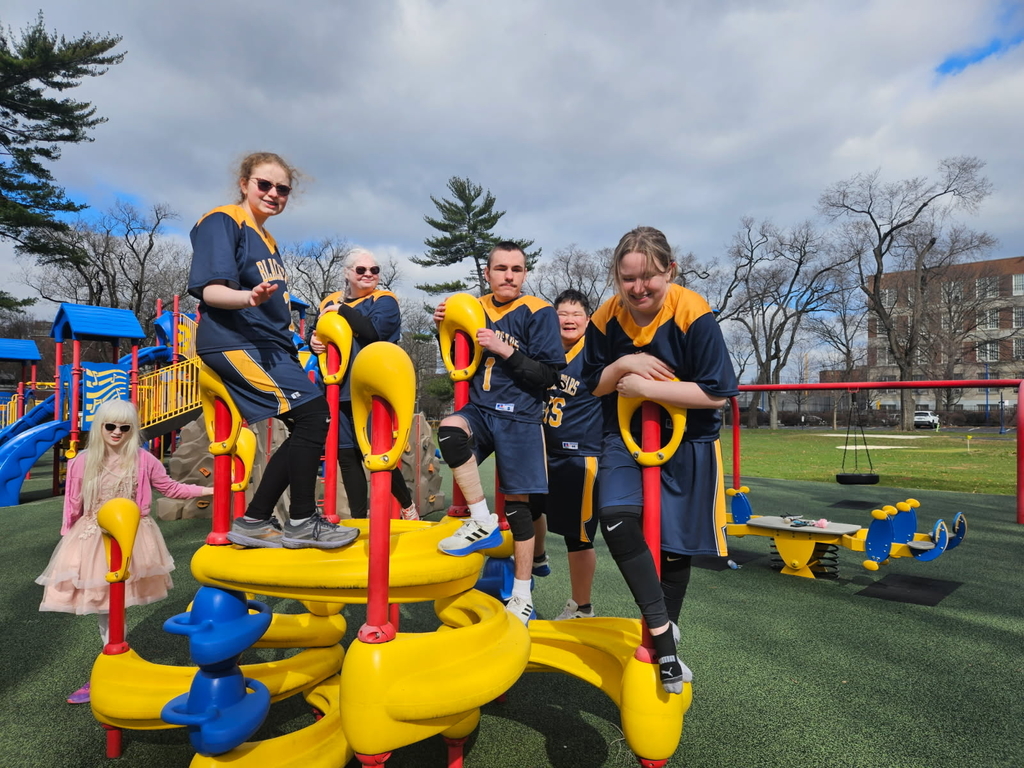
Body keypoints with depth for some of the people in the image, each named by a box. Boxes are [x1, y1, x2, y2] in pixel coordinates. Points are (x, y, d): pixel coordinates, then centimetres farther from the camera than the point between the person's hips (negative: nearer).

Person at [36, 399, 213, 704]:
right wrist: (68, 540, 8)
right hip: (92, 540, 2)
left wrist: (210, 489, 4)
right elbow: (74, 507, 5)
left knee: (111, 608, 2)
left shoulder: (143, 460, -4)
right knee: (104, 607, 7)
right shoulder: (82, 462, -2)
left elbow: (171, 488, 6)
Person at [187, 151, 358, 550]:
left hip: (270, 346, 9)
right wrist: (249, 297, -35)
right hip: (235, 343, -9)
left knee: (307, 428, 1)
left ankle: (254, 522, 8)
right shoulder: (222, 222, -3)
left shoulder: (267, 240, 23)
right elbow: (209, 290, -16)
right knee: (312, 410, -20)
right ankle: (302, 522, -9)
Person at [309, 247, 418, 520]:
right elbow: (316, 334, 19)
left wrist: (343, 310, -14)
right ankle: (358, 519, 20)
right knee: (347, 455, 8)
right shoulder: (330, 302, 14)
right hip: (339, 391, 6)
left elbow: (375, 331, -21)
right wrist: (313, 341, -4)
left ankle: (408, 507, 20)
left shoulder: (384, 301, -2)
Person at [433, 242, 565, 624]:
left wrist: (505, 351, -19)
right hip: (479, 409, 4)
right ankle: (482, 522, -13)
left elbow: (548, 375, -9)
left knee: (516, 504, 1)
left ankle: (522, 596, 18)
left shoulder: (538, 313, -4)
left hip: (519, 417, -3)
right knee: (449, 429, -30)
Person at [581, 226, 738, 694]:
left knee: (674, 546, 6)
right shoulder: (606, 318, -7)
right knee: (615, 517, -25)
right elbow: (593, 385, 3)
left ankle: (665, 632, 31)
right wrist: (623, 364, -17)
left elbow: (715, 393, -20)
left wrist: (646, 387, -23)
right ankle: (660, 631, -13)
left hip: (686, 443, -2)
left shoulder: (693, 314, -18)